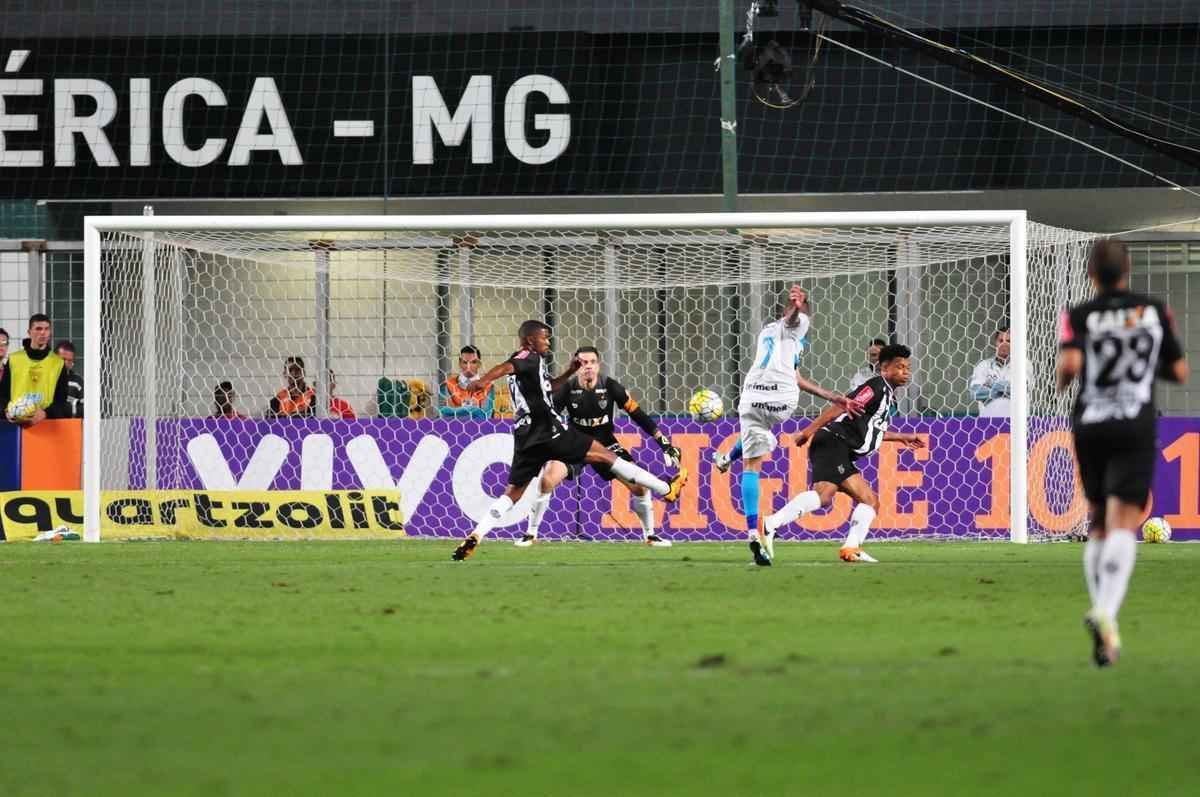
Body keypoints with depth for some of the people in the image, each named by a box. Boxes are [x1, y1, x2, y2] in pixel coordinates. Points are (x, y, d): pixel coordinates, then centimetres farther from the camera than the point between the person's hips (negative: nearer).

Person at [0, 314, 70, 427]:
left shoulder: (58, 363, 8)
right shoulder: (14, 360, 10)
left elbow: (61, 399, 6)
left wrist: (45, 413, -15)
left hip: (47, 422, 0)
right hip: (17, 424, 0)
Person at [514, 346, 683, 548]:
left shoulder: (609, 386, -13)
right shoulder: (568, 388, -15)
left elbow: (637, 414, -8)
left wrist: (663, 442, -10)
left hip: (605, 445, 1)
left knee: (639, 484, -9)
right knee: (547, 480, -22)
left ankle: (650, 535, 11)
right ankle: (530, 534, -7)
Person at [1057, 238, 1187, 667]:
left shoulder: (1077, 316, 0)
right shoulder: (1156, 311, 5)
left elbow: (1070, 363, -17)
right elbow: (1180, 372, 9)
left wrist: (1061, 382, 5)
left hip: (1089, 427, 1)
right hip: (1136, 429, -1)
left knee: (1098, 525, 16)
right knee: (1123, 524, -11)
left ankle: (1102, 615, 14)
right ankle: (1105, 612, -33)